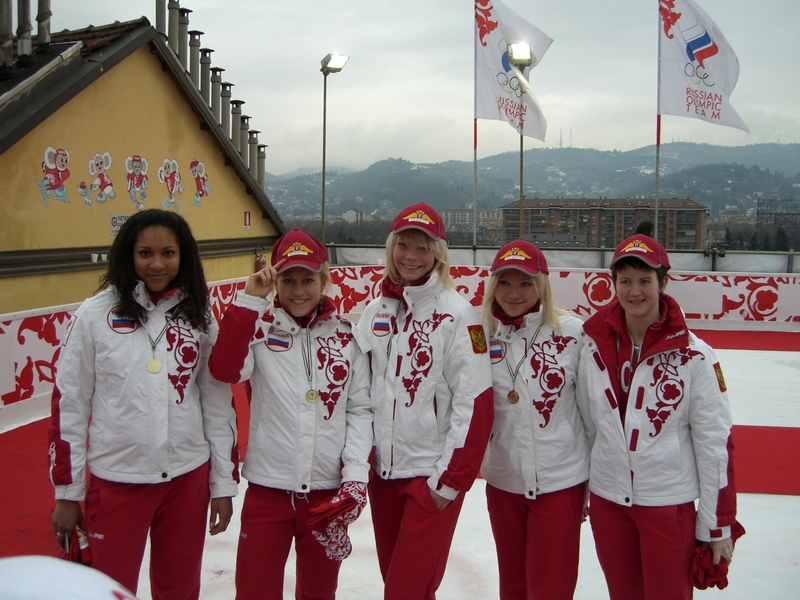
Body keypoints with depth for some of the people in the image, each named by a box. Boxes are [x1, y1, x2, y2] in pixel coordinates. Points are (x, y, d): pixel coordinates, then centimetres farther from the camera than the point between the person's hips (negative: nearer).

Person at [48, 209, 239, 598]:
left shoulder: (199, 318, 0)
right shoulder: (95, 315, -6)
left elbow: (218, 402, 4)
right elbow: (68, 404, -3)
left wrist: (223, 484, 5)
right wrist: (66, 493, -1)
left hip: (188, 478, 2)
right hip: (115, 480, -2)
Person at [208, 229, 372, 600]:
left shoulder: (345, 336, 3)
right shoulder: (260, 329, -3)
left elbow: (360, 409, 3)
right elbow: (225, 370, -22)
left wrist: (356, 475, -5)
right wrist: (249, 300, -21)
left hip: (328, 492, 2)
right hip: (267, 489, -2)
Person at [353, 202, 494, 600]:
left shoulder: (457, 313, -11)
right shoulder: (376, 310, 6)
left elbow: (474, 401, -14)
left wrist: (451, 478, -13)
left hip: (432, 474, -5)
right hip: (382, 470, 6)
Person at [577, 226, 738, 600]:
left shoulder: (692, 356, -12)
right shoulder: (595, 345, -3)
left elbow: (716, 442, -9)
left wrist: (718, 526, -6)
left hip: (669, 504, -3)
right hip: (607, 500, 3)